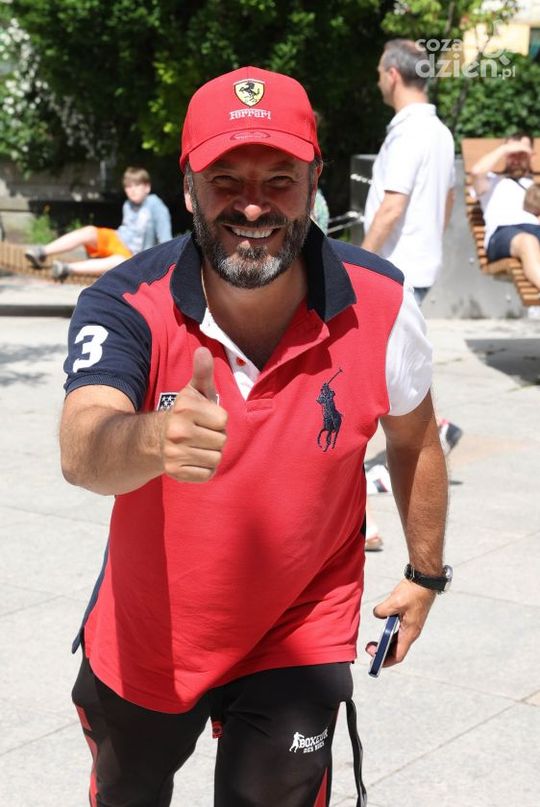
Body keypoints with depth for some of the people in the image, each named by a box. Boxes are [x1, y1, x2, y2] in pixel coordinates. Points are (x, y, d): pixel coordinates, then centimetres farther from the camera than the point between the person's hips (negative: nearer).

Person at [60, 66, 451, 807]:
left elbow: (414, 439, 0)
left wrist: (425, 572, 12)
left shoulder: (381, 305, -20)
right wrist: (152, 439, -67)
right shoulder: (127, 306, -25)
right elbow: (82, 450, -44)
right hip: (144, 640, 1)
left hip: (299, 641, -1)